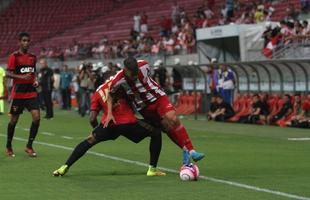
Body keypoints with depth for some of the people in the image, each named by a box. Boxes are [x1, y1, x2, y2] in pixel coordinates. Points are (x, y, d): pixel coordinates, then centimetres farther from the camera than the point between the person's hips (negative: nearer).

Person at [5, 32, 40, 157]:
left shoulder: (33, 57, 12)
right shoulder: (14, 56, -5)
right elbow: (8, 73, -12)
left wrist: (35, 80, 6)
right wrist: (21, 77, -26)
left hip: (31, 92, 4)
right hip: (18, 93, -4)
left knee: (36, 117, -10)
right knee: (14, 120, 4)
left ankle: (29, 146, 0)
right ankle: (8, 147, 21)